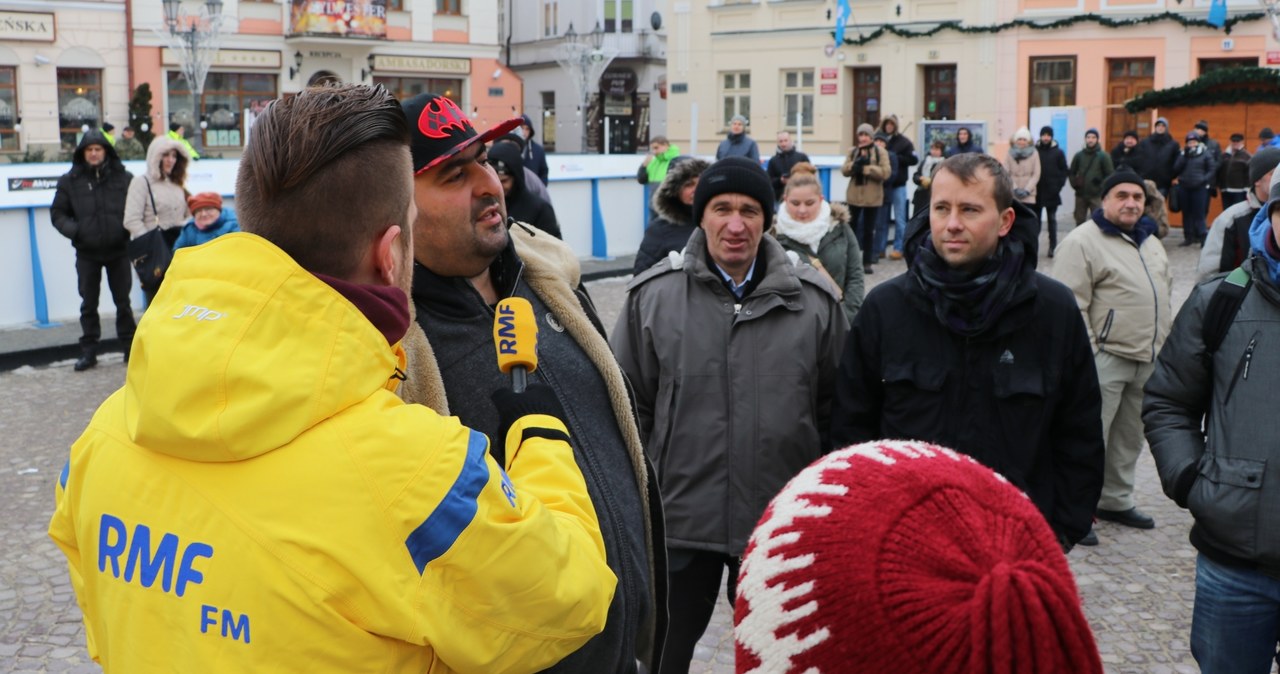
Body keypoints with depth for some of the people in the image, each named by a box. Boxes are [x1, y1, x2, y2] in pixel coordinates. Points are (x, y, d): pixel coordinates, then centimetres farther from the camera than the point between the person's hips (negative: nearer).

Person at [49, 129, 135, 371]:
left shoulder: (123, 178, 0)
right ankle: (88, 351, 15)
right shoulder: (70, 181, 2)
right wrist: (73, 230, -12)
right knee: (89, 304, 8)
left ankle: (130, 347, 18)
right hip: (87, 253, 1)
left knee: (123, 301, 8)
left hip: (118, 251, 0)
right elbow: (57, 213, 6)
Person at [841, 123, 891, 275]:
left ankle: (867, 262, 9)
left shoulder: (881, 152, -2)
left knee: (869, 230, 4)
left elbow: (885, 172, -14)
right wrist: (855, 164, -19)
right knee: (852, 227, 9)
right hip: (854, 196, 3)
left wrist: (866, 167, -19)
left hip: (872, 197, -3)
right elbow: (844, 171, -1)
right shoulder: (852, 152, 8)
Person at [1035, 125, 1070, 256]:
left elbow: (1065, 171, 2)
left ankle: (1053, 247, 8)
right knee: (1035, 220, 7)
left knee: (1052, 220, 5)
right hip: (1037, 192, 0)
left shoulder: (1058, 152, 2)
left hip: (1052, 193, 0)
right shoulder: (1034, 151, 0)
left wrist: (1058, 186, -8)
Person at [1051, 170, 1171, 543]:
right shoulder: (1083, 242, -11)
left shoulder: (1151, 243, 16)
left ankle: (1115, 500, 30)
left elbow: (1163, 295, 26)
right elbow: (1071, 306, -16)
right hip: (1105, 357, -8)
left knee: (1129, 437, 16)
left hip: (1148, 359, 8)